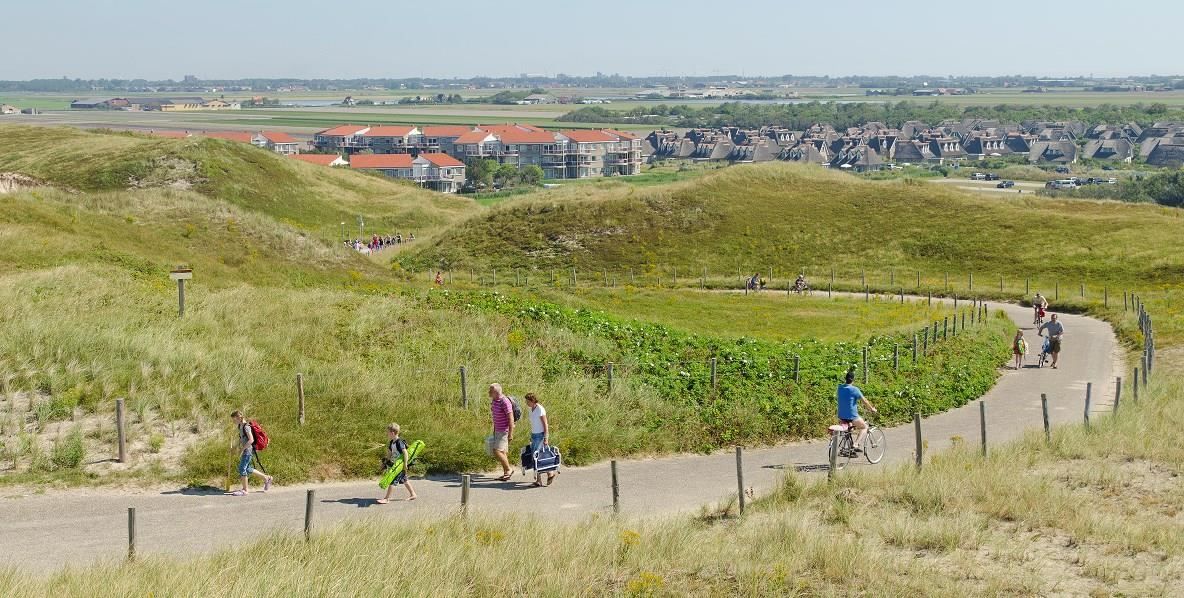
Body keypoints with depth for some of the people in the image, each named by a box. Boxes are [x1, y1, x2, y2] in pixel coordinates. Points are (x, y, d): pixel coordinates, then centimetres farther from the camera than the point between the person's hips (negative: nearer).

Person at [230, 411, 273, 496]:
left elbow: (251, 440, -24)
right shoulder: (240, 426, 10)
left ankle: (244, 490, 4)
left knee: (242, 469, -5)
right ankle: (266, 478, 25)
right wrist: (239, 448, 12)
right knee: (247, 469, 15)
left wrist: (242, 449, -21)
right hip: (245, 450, 10)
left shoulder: (246, 427, -18)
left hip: (248, 450, -10)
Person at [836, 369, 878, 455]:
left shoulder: (840, 388, 1)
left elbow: (836, 396, 22)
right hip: (852, 416, -5)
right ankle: (856, 444, 0)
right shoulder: (854, 389, -14)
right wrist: (872, 409, 10)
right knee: (864, 427, 17)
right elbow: (865, 401, -5)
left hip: (841, 416, 5)